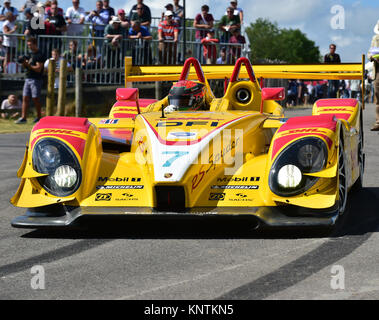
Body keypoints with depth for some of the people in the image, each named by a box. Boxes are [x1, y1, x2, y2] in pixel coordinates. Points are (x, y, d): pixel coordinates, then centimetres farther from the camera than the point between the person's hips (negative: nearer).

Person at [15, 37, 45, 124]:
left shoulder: (39, 55, -10)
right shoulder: (30, 54, 16)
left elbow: (38, 69, -16)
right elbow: (26, 66, 21)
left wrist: (28, 65, -22)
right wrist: (24, 63, -1)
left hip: (36, 80, -8)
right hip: (28, 79, 8)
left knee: (35, 99, -2)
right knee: (25, 98, 2)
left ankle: (39, 117, 10)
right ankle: (23, 117, 1)